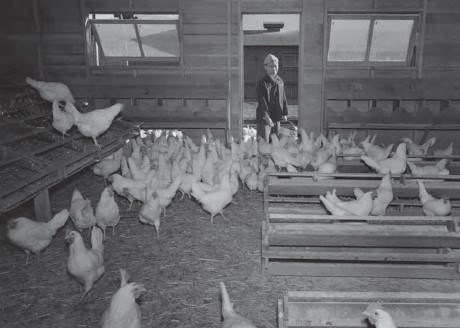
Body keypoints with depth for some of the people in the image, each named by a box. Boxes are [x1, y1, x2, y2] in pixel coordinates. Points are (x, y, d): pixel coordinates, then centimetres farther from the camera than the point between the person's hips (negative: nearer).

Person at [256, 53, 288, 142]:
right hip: (264, 118, -6)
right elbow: (262, 101, -17)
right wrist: (266, 117, -25)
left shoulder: (280, 81, 10)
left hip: (277, 118, 6)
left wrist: (284, 113, 15)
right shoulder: (262, 83, -10)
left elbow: (283, 98, 18)